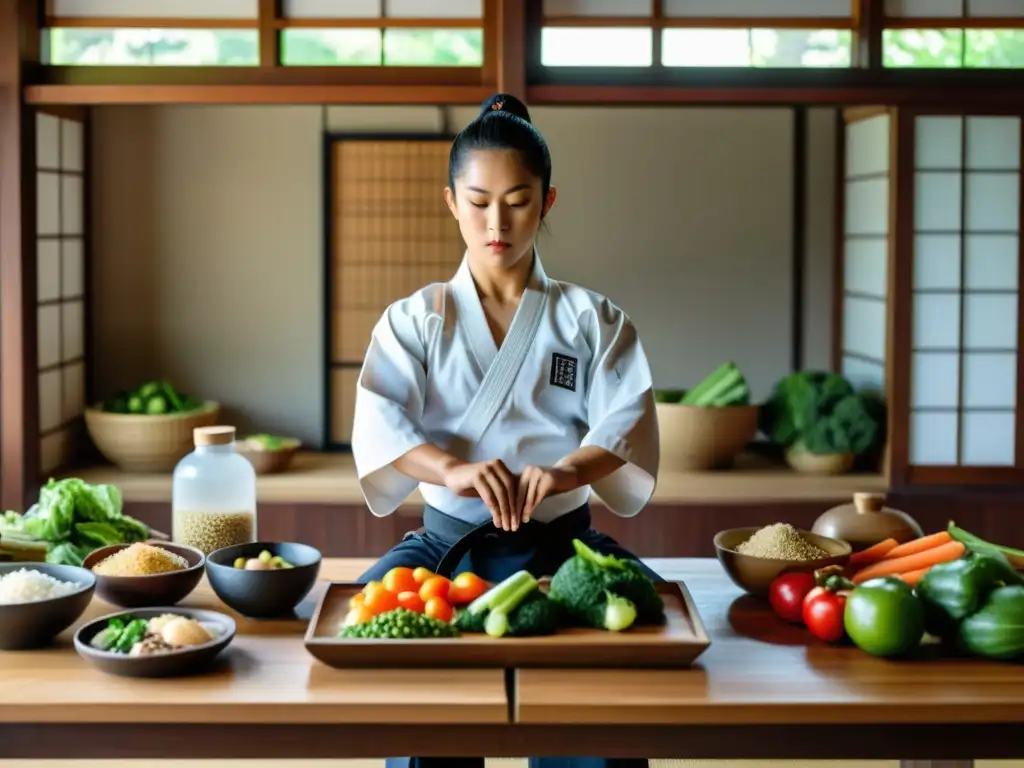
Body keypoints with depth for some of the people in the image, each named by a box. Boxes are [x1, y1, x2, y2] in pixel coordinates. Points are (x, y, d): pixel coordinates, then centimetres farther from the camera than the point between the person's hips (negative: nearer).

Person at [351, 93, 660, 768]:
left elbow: (626, 422, -5)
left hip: (560, 542, 0)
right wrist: (453, 470, -29)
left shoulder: (591, 319, 9)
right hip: (449, 540, 0)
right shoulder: (415, 320, 9)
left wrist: (564, 472, -27)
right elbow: (379, 425, -7)